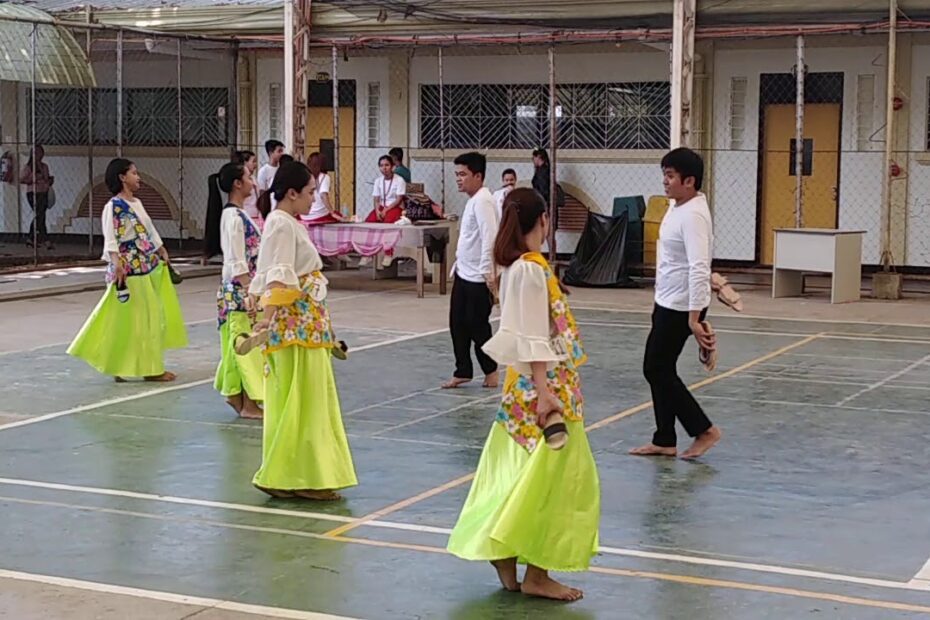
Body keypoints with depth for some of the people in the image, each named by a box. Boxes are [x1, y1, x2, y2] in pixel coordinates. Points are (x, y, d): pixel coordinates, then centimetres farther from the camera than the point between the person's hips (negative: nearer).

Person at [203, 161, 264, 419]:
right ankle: (248, 404, 1)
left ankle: (236, 394, 21)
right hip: (239, 289, -9)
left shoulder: (238, 213, 12)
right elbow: (237, 262, -20)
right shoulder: (233, 217, -17)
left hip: (243, 288, 9)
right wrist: (249, 294, -22)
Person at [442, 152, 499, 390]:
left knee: (477, 325, 0)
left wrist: (487, 272, -27)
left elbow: (489, 237, -24)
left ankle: (490, 371, 16)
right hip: (463, 274, 9)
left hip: (478, 278, -9)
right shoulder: (472, 200, 14)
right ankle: (463, 372, 18)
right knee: (458, 323, 10)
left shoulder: (482, 201, -17)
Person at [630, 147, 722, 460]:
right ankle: (664, 441, 20)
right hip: (666, 303, 10)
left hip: (681, 307, -10)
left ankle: (704, 430, 6)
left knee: (657, 369, -3)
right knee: (660, 370, 12)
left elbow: (699, 268, -28)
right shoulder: (677, 208, 9)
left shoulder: (694, 215, -22)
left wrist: (694, 317, -32)